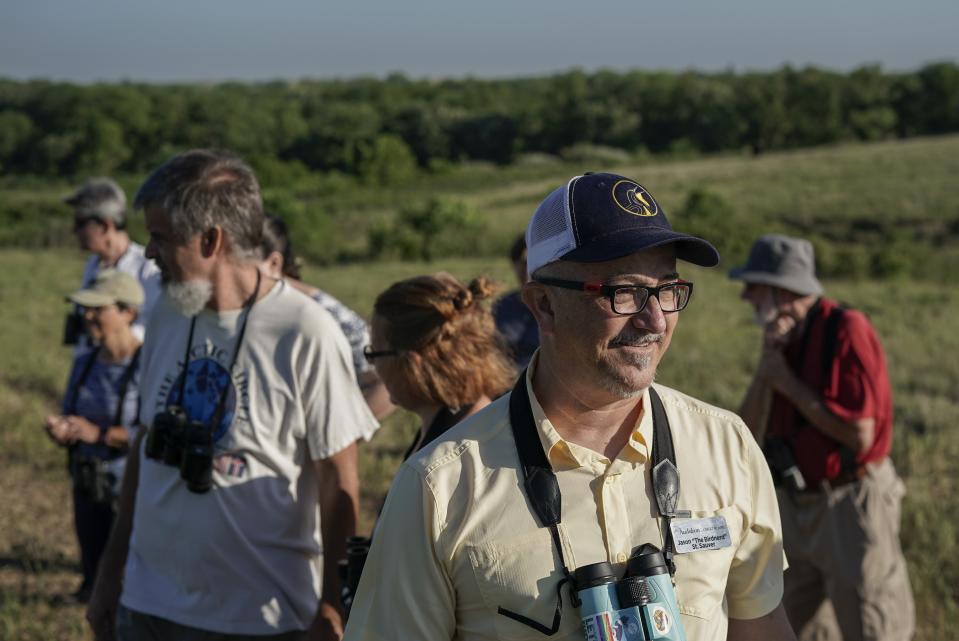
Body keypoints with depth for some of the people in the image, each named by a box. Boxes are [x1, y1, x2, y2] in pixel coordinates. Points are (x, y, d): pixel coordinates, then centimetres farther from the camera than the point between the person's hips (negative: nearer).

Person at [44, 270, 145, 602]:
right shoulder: (84, 363, 8)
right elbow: (72, 420, 16)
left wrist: (99, 433, -22)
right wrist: (61, 431, -8)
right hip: (88, 489, 7)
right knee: (95, 582, 15)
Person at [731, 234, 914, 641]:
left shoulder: (847, 330, -16)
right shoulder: (782, 338, 6)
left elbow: (859, 434, -22)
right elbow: (748, 434, 2)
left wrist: (789, 383, -16)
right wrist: (766, 363, -10)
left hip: (852, 505, -7)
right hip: (796, 507, 8)